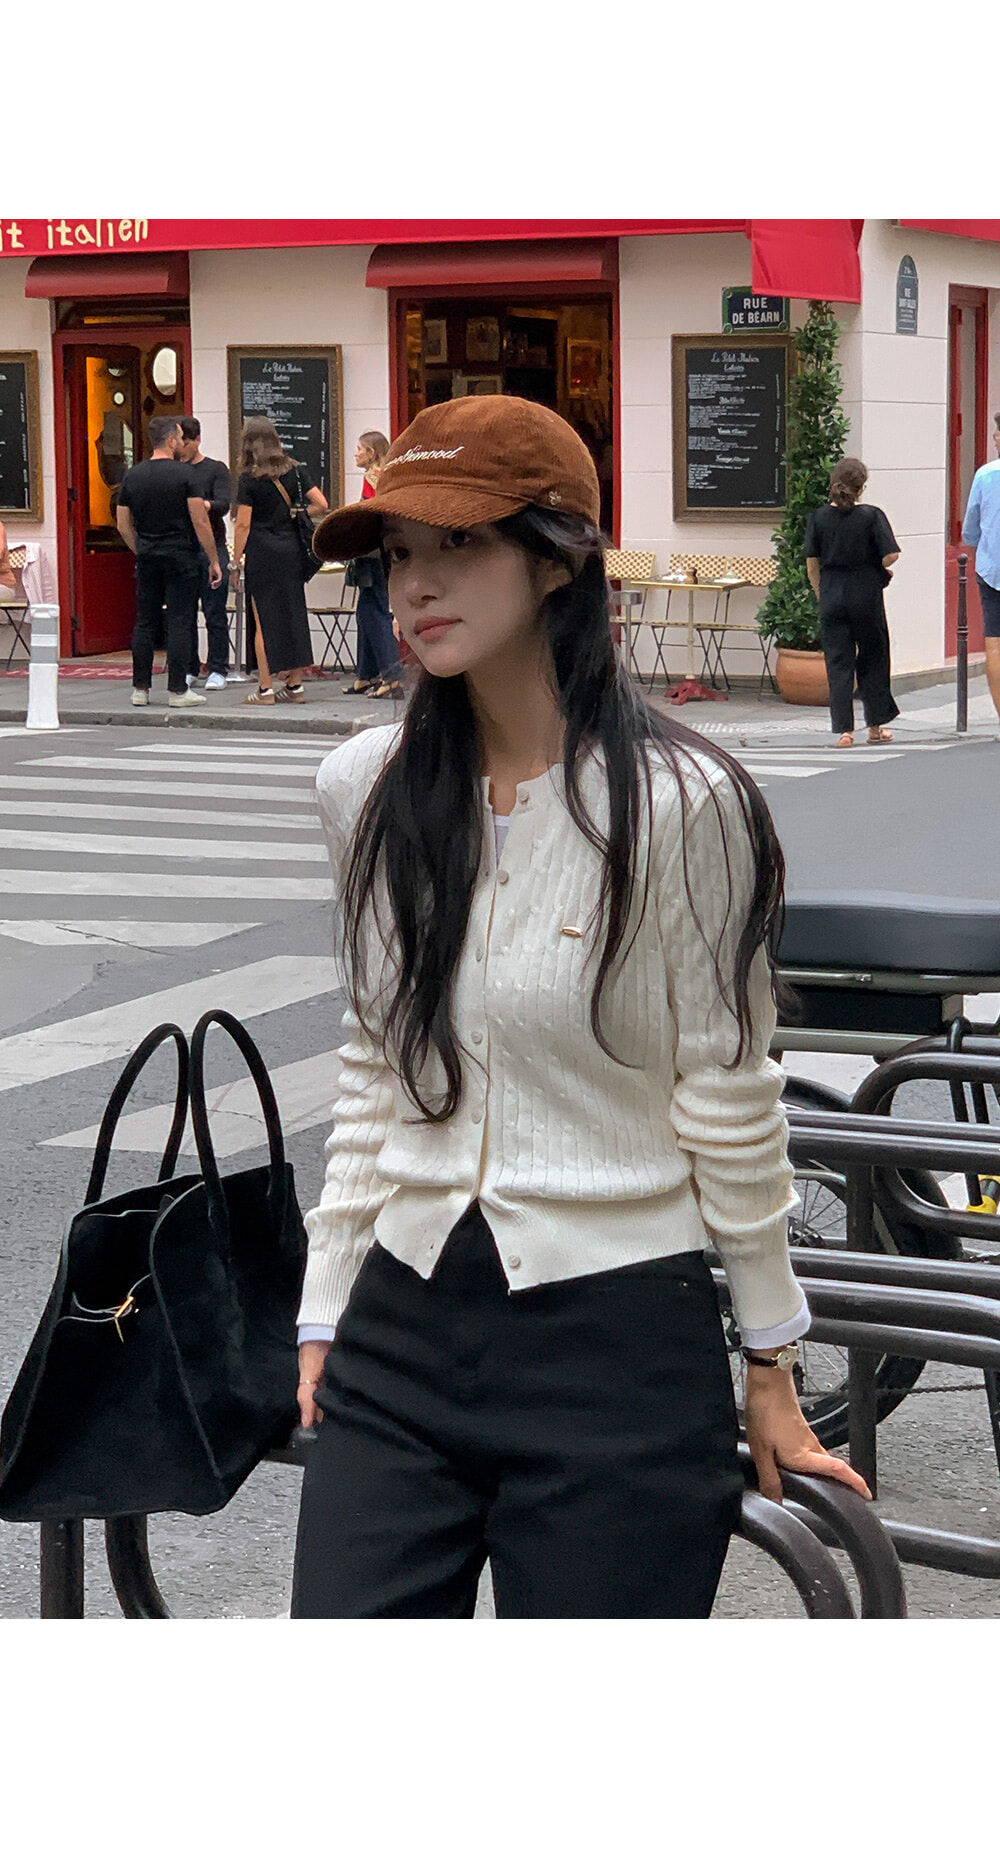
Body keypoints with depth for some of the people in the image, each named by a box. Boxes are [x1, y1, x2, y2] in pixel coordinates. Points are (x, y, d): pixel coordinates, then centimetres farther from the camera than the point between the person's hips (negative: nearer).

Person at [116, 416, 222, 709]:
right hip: (180, 558, -5)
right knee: (179, 622, -3)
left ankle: (140, 689, 10)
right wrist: (214, 561, -4)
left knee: (145, 623, 9)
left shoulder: (132, 476, 6)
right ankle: (177, 690, -4)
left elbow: (123, 525, 10)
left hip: (147, 560, 5)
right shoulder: (184, 474, -8)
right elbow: (200, 521, -10)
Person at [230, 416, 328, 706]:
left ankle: (266, 689, 1)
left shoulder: (249, 479, -7)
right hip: (291, 548, 4)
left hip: (261, 552, -4)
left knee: (264, 619, 1)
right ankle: (295, 685, 14)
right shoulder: (295, 470, 5)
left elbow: (242, 525, -8)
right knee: (293, 613, 10)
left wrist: (235, 563, -1)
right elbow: (321, 505, 1)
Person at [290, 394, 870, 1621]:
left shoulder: (678, 802, -11)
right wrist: (324, 1311, 14)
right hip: (402, 1333, 5)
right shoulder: (367, 788, 5)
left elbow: (730, 1107, -5)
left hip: (619, 1343, -4)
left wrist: (770, 1366, 1)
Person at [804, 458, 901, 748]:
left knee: (837, 663, 5)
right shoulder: (871, 517, -9)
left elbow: (812, 564, 1)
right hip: (866, 595, -2)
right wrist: (882, 571, 10)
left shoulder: (818, 518, -1)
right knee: (872, 659, 13)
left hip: (831, 597, 2)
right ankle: (875, 726, 18)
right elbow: (890, 555, -12)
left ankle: (844, 729, 0)